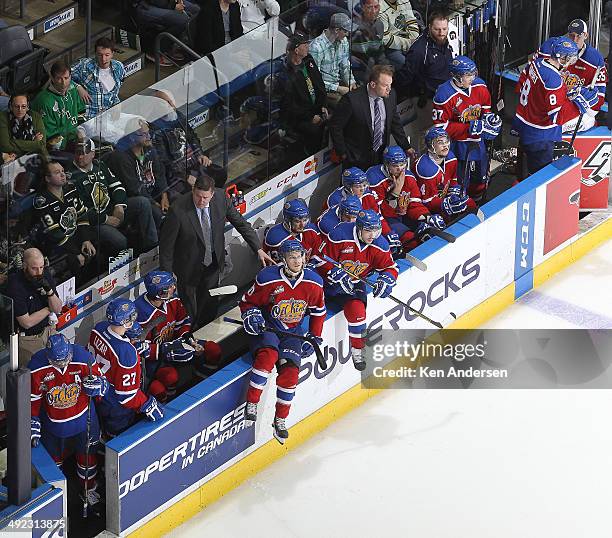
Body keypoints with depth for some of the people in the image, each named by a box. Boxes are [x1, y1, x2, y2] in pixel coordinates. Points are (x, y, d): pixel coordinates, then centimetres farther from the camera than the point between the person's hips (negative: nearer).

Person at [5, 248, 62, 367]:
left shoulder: (46, 275, -4)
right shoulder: (15, 284, -23)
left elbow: (58, 310, 1)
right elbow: (26, 322, -22)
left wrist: (49, 291, -19)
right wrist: (48, 309, -8)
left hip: (47, 330, 6)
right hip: (26, 339, -6)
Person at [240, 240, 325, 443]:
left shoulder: (313, 283, -4)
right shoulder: (268, 280, -15)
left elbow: (318, 311, 12)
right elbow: (247, 302, -1)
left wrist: (314, 337, 8)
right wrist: (251, 316, -21)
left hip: (293, 332, 3)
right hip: (266, 327, -3)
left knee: (290, 369, -18)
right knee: (268, 354, -34)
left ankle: (280, 419, -3)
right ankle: (251, 404, -29)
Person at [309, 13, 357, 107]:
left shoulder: (343, 41, 6)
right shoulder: (317, 47, -20)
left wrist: (352, 83, -2)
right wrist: (337, 88, -21)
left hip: (337, 84, 8)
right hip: (323, 89, -8)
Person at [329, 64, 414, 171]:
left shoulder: (390, 95, -4)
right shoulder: (352, 100, -22)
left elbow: (395, 123, 11)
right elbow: (335, 126, -13)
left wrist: (406, 147, 10)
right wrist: (343, 153, -9)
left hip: (381, 156, 4)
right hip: (356, 160, -4)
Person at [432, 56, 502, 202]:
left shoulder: (480, 86, -6)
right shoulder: (445, 95, -25)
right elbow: (441, 127, -22)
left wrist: (489, 117, -8)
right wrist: (470, 127, -26)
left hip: (477, 143, 6)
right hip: (457, 145, -6)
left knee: (480, 181, 21)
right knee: (459, 184, -2)